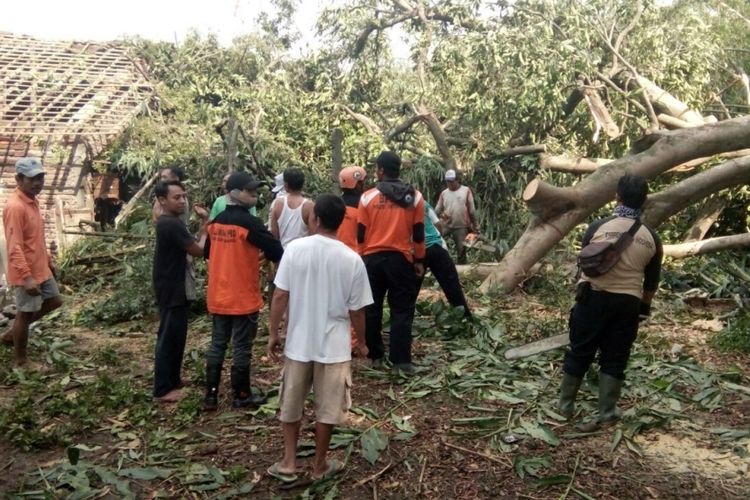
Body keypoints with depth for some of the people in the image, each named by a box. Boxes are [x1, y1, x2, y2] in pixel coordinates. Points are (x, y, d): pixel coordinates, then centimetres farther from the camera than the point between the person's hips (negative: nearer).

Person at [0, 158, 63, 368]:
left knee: (54, 301, 20)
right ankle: (21, 360, 22)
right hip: (26, 274, -9)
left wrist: (49, 261, 22)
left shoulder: (32, 201, 7)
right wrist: (26, 277, -29)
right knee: (25, 313, 4)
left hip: (41, 268, 9)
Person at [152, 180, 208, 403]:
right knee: (168, 338, -3)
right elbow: (198, 250, -17)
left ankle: (173, 382, 28)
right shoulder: (171, 224, -21)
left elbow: (189, 246, 12)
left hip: (175, 288, 10)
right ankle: (163, 390, 6)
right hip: (172, 290, -10)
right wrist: (205, 232, -2)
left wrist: (202, 229, 0)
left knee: (176, 337, 17)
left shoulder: (169, 222, 12)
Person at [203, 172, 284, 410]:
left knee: (217, 344, 13)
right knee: (242, 346, 5)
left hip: (218, 296, 7)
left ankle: (211, 395, 19)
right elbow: (275, 251, -20)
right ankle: (242, 396, 17)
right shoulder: (249, 223, -17)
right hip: (243, 297, -6)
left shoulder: (216, 221, 5)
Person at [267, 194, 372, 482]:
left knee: (290, 405, 19)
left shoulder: (295, 249, -10)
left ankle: (288, 463, 27)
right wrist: (361, 343, 11)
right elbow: (356, 310, -5)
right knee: (327, 408, 14)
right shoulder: (352, 259, -11)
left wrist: (273, 333, 4)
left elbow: (280, 296, -8)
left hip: (298, 342, 1)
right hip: (334, 345, -1)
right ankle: (320, 465, 28)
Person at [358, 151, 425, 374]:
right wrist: (419, 260, 12)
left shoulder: (368, 197, -1)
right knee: (402, 311, 3)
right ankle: (401, 361, 0)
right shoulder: (414, 197, 2)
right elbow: (418, 233, 3)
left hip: (372, 259, 1)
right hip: (401, 259, 0)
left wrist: (361, 258, 11)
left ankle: (376, 356, 20)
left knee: (372, 309, 13)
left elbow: (360, 234, 0)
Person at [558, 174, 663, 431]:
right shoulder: (651, 237, 0)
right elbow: (651, 282, 9)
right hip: (627, 304, 2)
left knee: (579, 354, 11)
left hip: (593, 298, -1)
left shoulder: (598, 227, -7)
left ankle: (566, 405, 25)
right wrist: (643, 307, 24)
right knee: (615, 360, 11)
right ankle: (607, 414, 16)